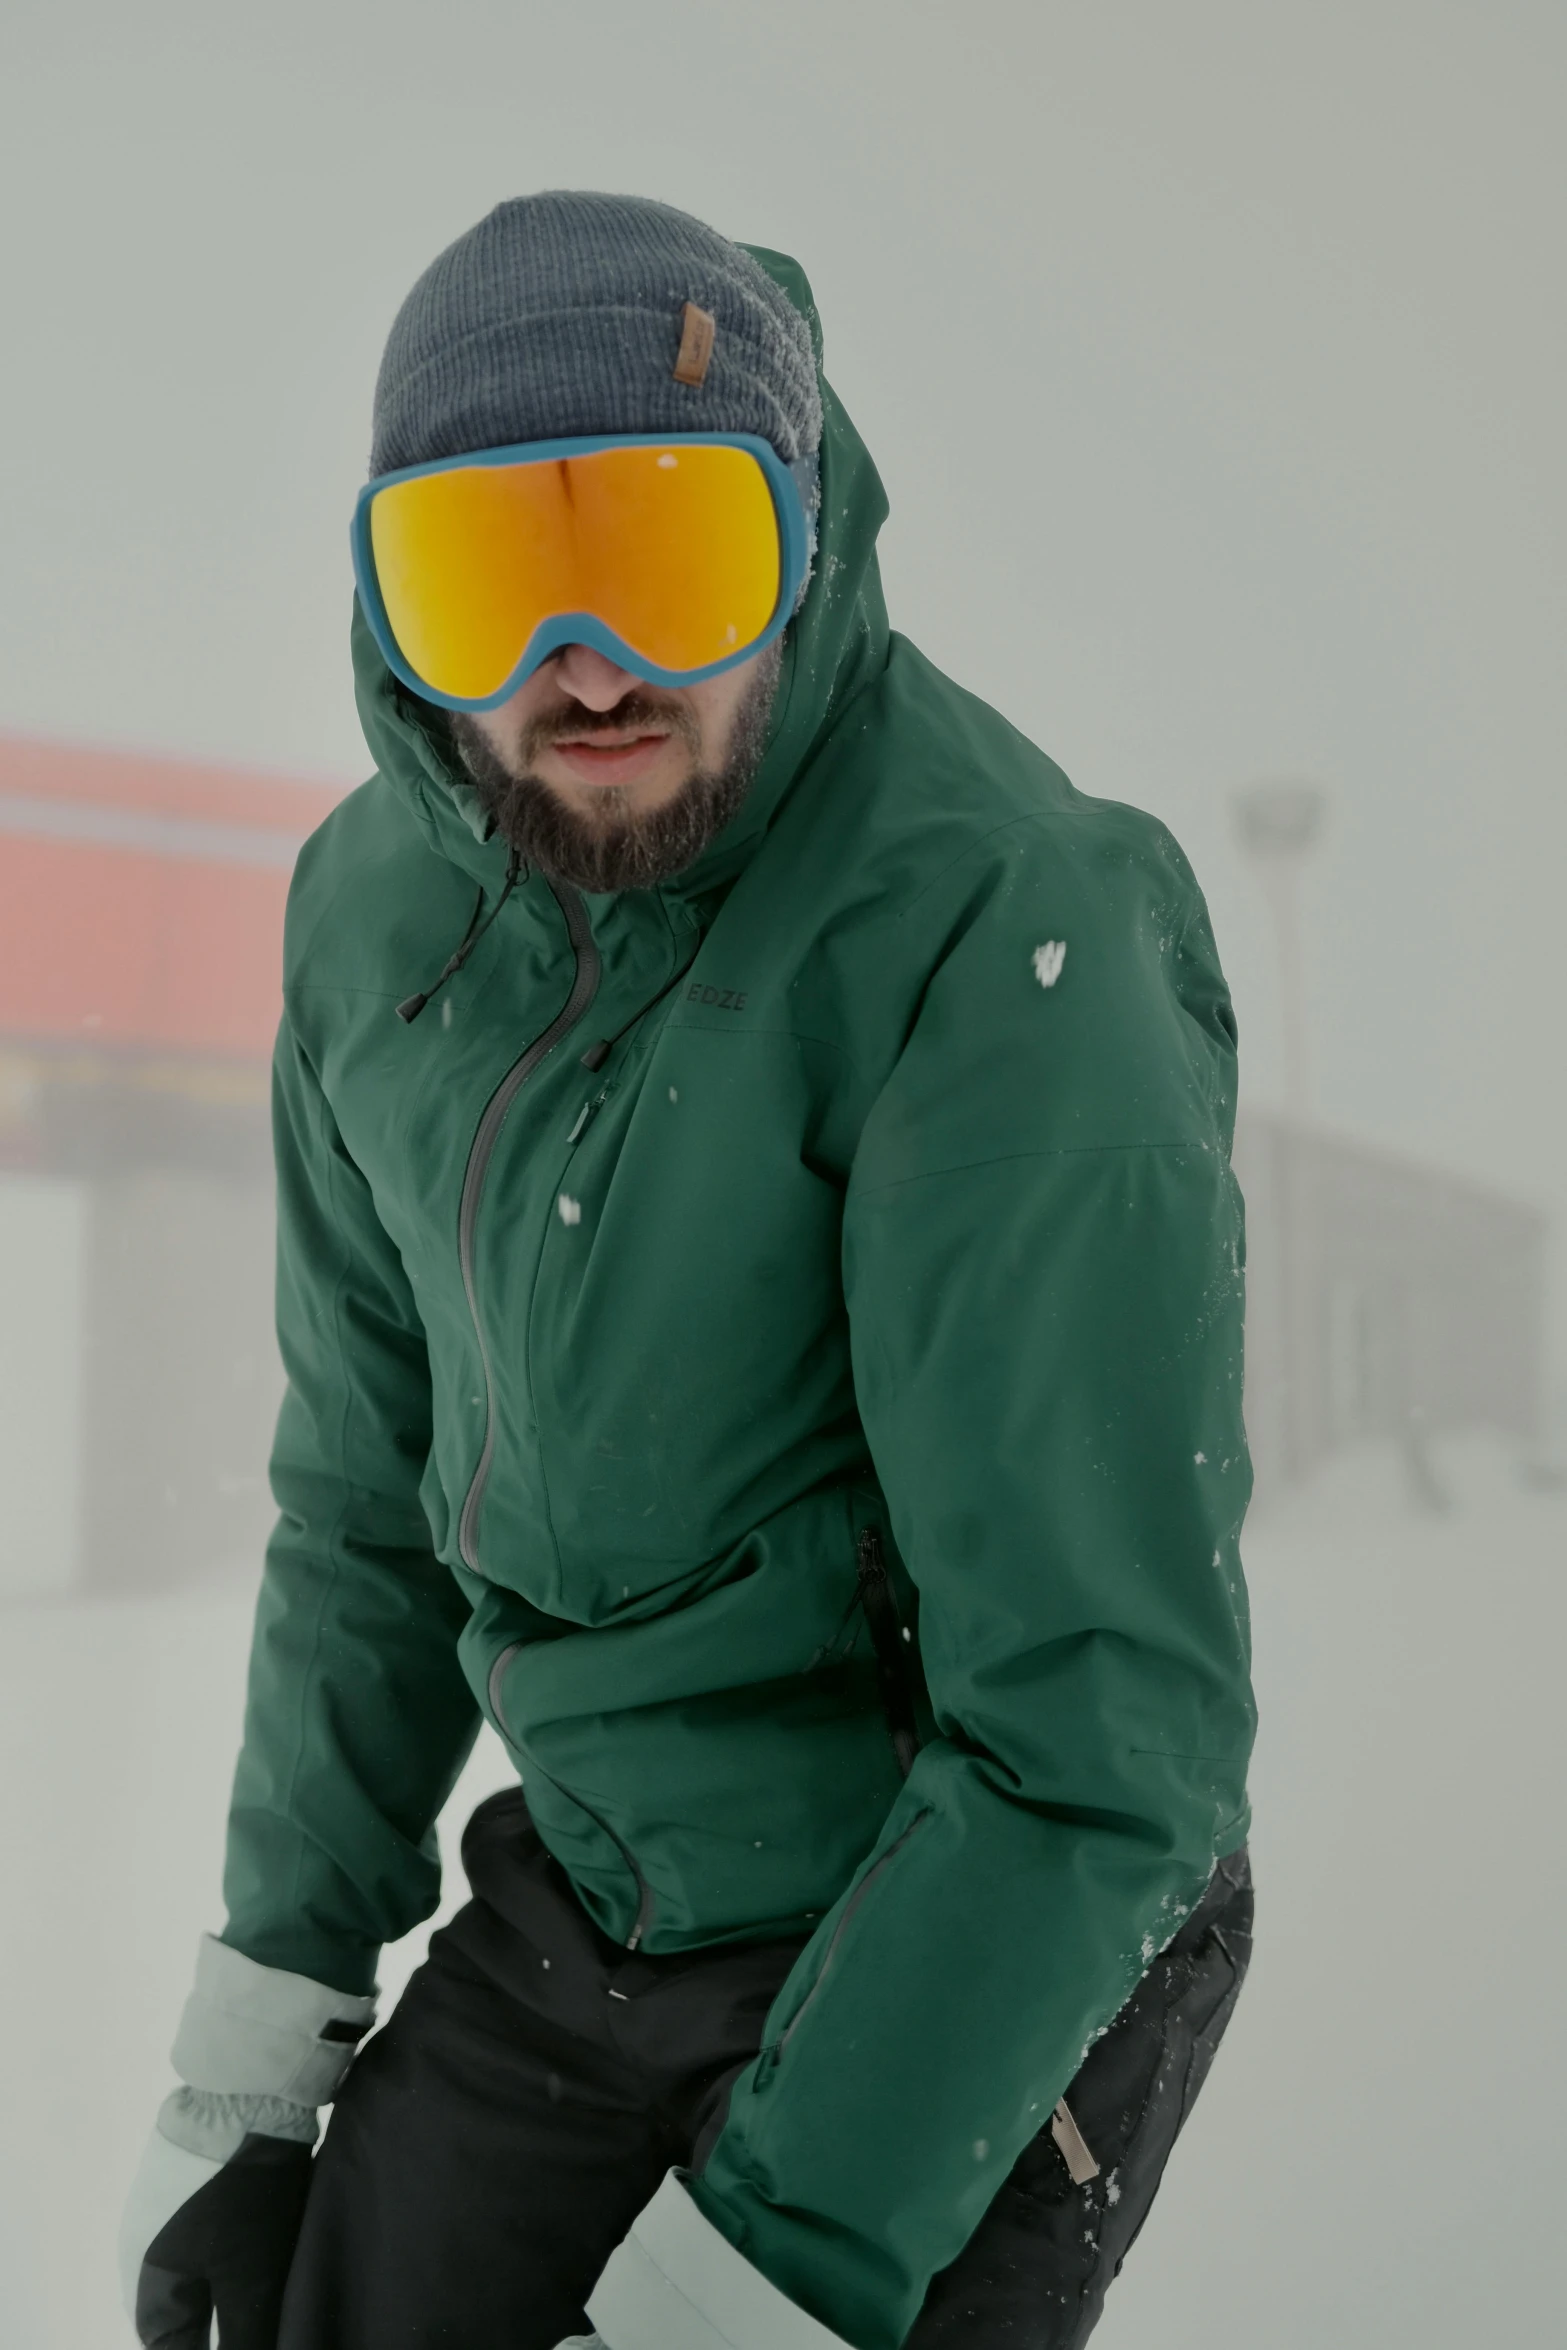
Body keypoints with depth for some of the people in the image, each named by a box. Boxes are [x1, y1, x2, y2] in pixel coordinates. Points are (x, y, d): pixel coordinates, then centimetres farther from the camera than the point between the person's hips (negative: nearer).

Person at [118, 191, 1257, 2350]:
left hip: (968, 1967, -5)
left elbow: (1102, 1729, -26)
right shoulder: (381, 905, -4)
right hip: (579, 1907, 6)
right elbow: (372, 1500, 8)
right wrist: (254, 2043, 8)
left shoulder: (1012, 944, -26)